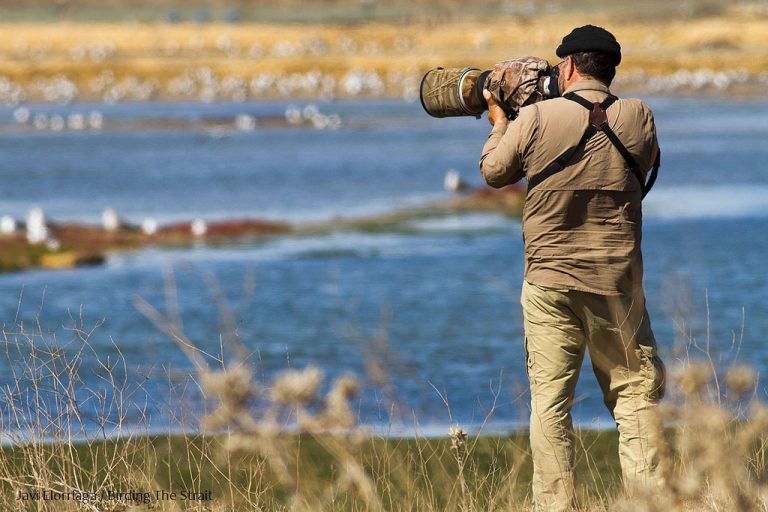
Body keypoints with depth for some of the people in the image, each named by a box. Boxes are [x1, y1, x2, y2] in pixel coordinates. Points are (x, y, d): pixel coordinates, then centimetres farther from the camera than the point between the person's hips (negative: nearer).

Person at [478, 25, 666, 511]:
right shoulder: (639, 118, -2)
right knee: (637, 392, 8)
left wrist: (498, 119, 26)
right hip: (619, 284, 1)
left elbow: (494, 172, 8)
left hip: (549, 282, -1)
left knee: (550, 400, 3)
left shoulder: (535, 119, -6)